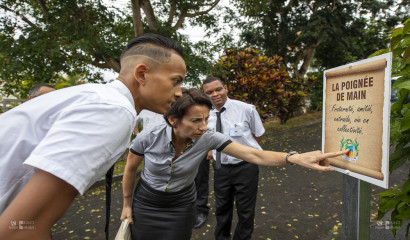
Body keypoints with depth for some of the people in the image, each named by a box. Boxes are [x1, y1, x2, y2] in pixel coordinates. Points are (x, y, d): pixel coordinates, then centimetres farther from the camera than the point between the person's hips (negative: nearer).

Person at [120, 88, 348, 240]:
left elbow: (254, 154, -35)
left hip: (181, 205, 0)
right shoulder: (148, 138, -27)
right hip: (146, 203, 0)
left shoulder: (208, 138, -26)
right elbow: (130, 169, -8)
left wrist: (296, 158, -49)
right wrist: (126, 204, 2)